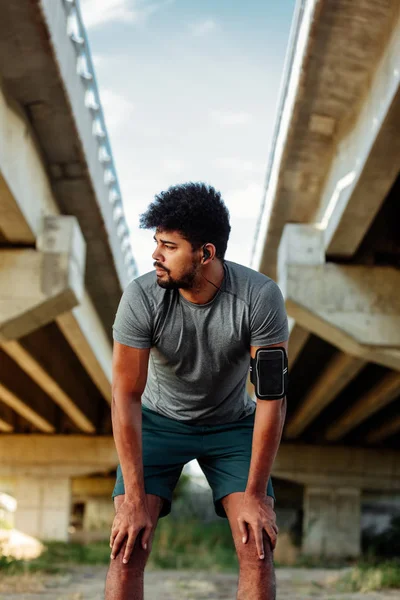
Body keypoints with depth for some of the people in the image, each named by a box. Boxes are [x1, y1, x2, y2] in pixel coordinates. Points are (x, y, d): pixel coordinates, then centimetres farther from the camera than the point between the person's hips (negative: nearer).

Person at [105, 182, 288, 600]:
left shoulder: (260, 297, -26)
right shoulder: (141, 296, -25)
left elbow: (272, 397, -21)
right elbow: (126, 396, -22)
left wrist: (254, 495, -21)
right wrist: (134, 500, -24)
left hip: (232, 423, 0)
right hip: (159, 420, 0)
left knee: (259, 546, -15)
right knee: (127, 545, -15)